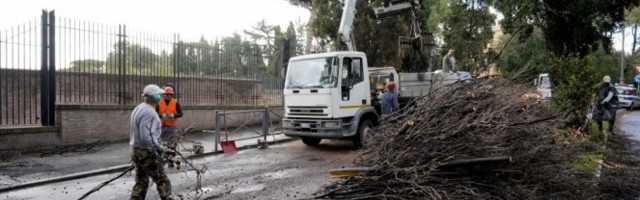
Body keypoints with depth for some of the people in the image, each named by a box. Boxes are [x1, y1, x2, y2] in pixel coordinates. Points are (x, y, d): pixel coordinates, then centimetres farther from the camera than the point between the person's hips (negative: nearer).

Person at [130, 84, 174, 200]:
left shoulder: (138, 109, 11)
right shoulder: (149, 112, -21)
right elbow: (147, 137, -29)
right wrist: (161, 149, -20)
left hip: (136, 150, 10)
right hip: (147, 153, -10)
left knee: (141, 182, 16)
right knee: (162, 181, 1)